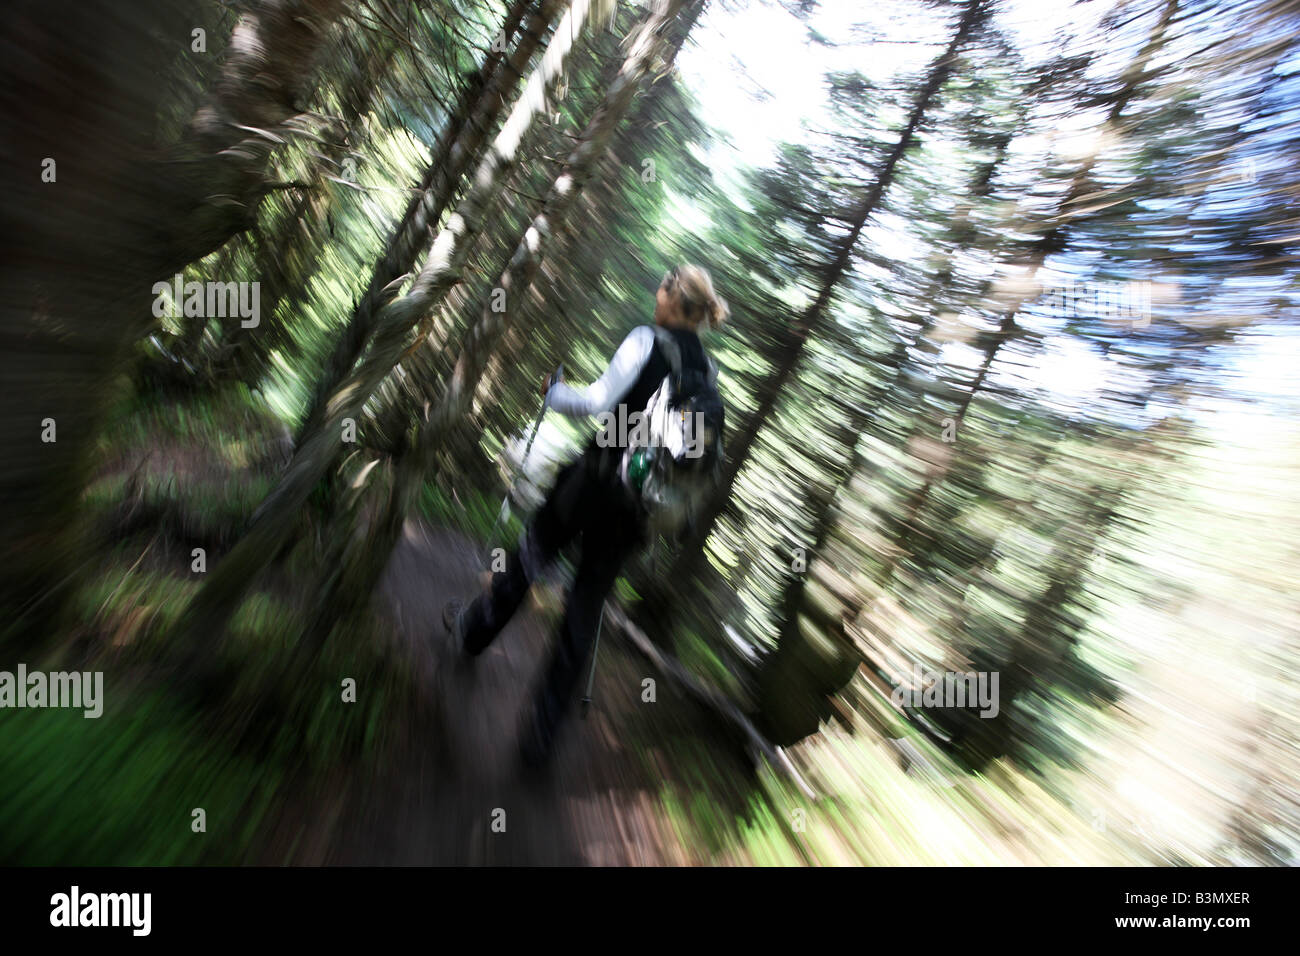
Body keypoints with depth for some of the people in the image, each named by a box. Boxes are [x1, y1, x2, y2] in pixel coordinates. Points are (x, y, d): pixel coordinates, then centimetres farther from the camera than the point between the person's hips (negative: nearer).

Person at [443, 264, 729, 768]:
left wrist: (552, 392, -2)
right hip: (642, 501, 5)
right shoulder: (706, 368, 6)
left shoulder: (646, 340, -12)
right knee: (587, 604, 10)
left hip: (602, 475, -5)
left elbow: (599, 400, -19)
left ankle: (473, 628, 45)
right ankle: (542, 731, 16)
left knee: (532, 552, 21)